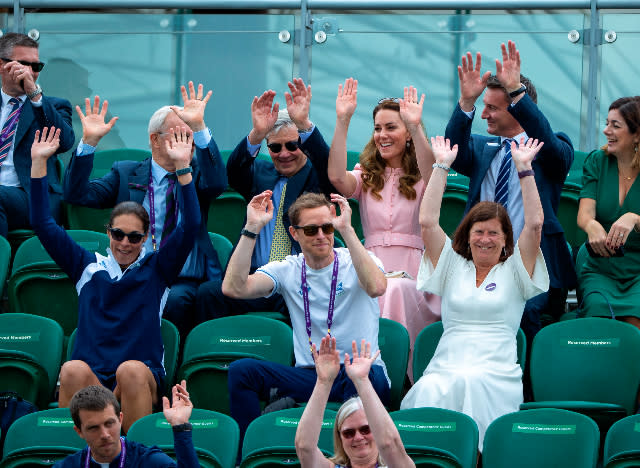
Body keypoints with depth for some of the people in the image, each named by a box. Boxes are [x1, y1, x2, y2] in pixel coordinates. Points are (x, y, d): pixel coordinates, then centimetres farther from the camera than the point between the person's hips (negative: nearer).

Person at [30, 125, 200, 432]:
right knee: (73, 370, -34)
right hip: (89, 383, 1)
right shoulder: (88, 267, 18)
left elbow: (189, 227, 2)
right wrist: (39, 164, 9)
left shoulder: (156, 269, 14)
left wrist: (183, 167, -6)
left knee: (132, 370, -36)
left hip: (142, 383, -1)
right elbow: (43, 225, 15)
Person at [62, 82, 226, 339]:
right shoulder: (126, 174, 14)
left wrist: (199, 127, -23)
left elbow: (217, 184, -13)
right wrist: (89, 142, -9)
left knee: (176, 299, -34)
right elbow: (76, 195, 3)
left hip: (185, 281, 0)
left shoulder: (196, 172, 12)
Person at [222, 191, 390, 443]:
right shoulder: (287, 270, 9)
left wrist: (346, 230, -25)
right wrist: (252, 228, -10)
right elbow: (234, 288, -8)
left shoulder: (354, 263, 2)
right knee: (241, 370, -21)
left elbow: (376, 287, -24)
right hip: (308, 374, 3)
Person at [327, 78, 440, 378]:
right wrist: (342, 122, -16)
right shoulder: (366, 177, 17)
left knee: (398, 290, -36)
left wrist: (416, 127, -29)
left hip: (413, 276, -2)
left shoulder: (421, 178, 10)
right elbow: (336, 177, -7)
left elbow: (433, 176, -17)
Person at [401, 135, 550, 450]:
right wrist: (442, 166, 11)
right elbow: (427, 222, 12)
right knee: (429, 390, -34)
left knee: (475, 385, -37)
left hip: (497, 374, -1)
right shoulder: (453, 267, 21)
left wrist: (524, 168, 2)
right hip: (444, 370, 1)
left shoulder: (513, 271, 16)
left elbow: (534, 224, 3)